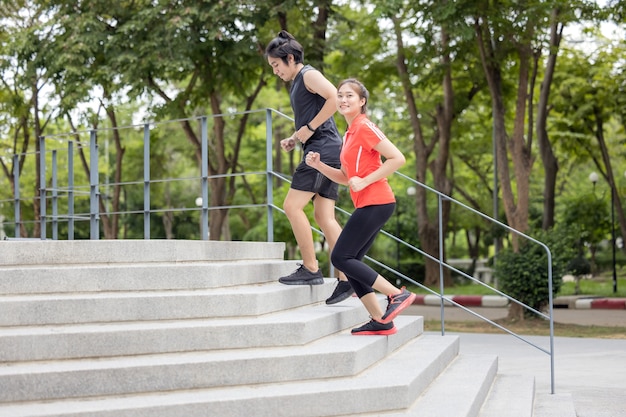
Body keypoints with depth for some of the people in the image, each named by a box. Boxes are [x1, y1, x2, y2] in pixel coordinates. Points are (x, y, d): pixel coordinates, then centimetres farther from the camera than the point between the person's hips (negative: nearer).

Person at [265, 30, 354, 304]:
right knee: (324, 217, 4)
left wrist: (309, 129, -17)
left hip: (323, 149, -10)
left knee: (292, 206, -12)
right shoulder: (296, 84, 24)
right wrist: (294, 139, 16)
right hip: (324, 152, 10)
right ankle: (347, 279, 1)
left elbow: (334, 98, -21)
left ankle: (310, 269, -9)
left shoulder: (309, 75, -4)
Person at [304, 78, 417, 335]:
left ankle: (398, 294, -6)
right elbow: (345, 178, 21)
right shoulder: (350, 134, 18)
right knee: (350, 261, 7)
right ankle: (380, 322, 9)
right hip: (368, 205, 9)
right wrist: (318, 165, 7)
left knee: (341, 258, -9)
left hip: (375, 203, -9)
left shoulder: (365, 127, -9)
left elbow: (398, 159, -17)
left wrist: (365, 181, -16)